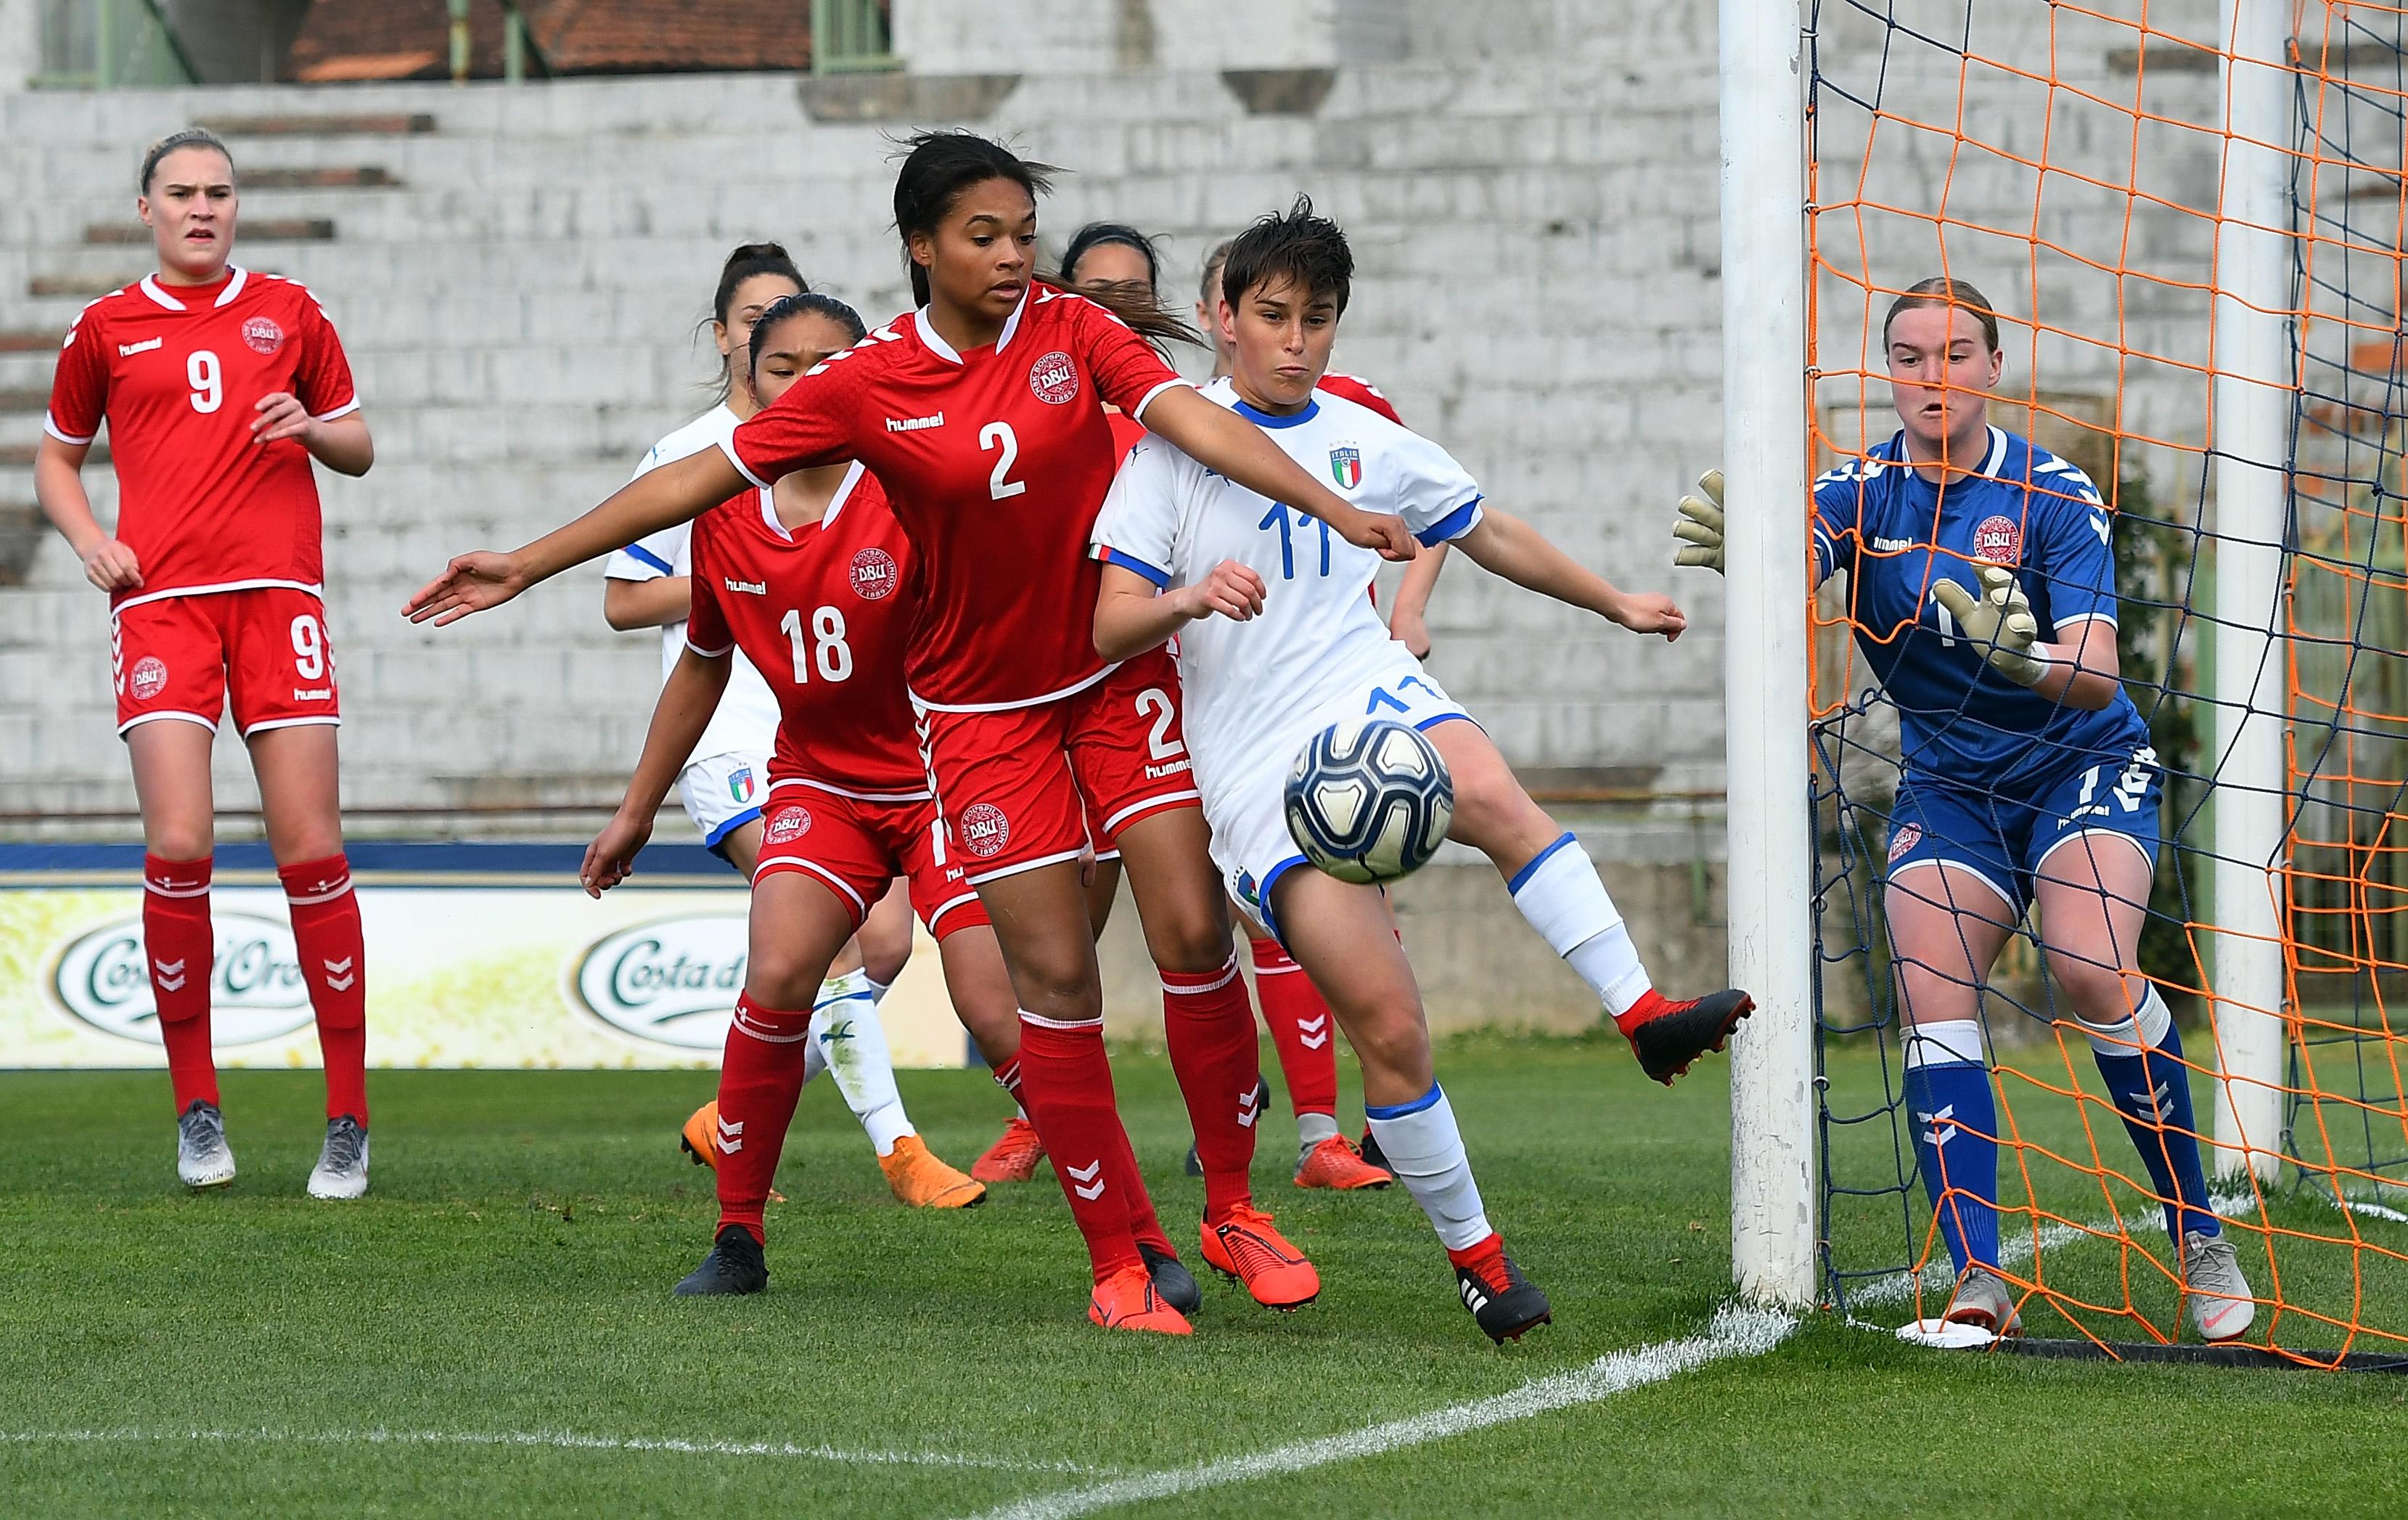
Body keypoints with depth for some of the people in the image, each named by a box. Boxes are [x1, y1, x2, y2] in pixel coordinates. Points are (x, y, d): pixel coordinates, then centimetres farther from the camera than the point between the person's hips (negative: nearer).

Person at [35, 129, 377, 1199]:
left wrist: (311, 427, -3)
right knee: (178, 848, -13)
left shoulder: (288, 312, 14)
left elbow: (358, 450, 19)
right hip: (160, 599, -1)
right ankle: (196, 1108, 0)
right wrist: (87, 538, 4)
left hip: (279, 590, 1)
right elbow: (56, 457, 23)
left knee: (311, 850, -6)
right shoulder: (106, 330, 12)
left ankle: (348, 1119, -1)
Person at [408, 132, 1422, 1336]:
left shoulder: (1074, 331, -5)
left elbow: (1197, 421, -17)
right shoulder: (864, 387, -7)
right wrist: (527, 565, -3)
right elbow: (697, 479, -3)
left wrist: (1333, 509, -31)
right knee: (1054, 974, -5)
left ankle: (1232, 1210, 8)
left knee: (1192, 932, -7)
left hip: (1121, 670, 1)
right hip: (981, 705, -1)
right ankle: (1120, 1258, 4)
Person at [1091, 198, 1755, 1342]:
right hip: (1257, 765, -3)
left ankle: (1646, 1015, -40)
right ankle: (1473, 1255, -1)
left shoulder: (1366, 442, 16)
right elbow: (1112, 626, -3)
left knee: (1492, 792, -36)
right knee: (1389, 1024, -15)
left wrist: (1615, 602, 38)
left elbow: (1490, 534, 31)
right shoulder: (1178, 443, 3)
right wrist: (1192, 597, -24)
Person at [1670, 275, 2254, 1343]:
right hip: (1946, 790, 3)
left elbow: (2097, 674, -22)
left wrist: (2027, 659, -45)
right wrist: (1739, 545, -53)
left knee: (2093, 971, -27)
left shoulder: (2054, 494, -13)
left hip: (2084, 764, -3)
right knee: (1931, 998, -19)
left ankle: (2198, 1236, -14)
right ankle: (1979, 1282, -23)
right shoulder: (1865, 491, -5)